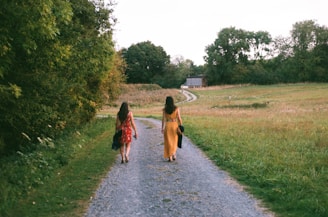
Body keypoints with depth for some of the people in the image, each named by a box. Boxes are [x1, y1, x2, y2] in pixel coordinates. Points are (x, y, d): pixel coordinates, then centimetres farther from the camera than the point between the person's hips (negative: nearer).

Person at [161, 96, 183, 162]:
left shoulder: (164, 109, -5)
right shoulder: (176, 108, -6)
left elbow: (163, 119, -4)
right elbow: (179, 118, -7)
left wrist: (162, 128, 3)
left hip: (167, 126, 0)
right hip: (175, 125, 0)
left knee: (168, 142, 7)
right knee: (174, 141, 19)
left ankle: (170, 157, 5)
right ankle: (174, 154, 5)